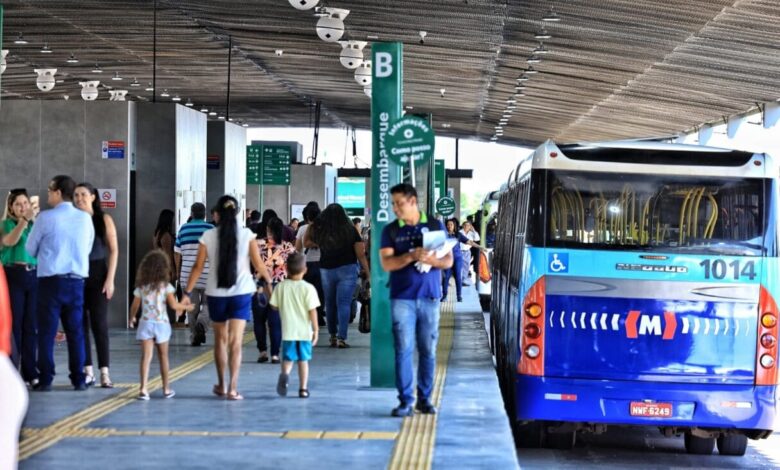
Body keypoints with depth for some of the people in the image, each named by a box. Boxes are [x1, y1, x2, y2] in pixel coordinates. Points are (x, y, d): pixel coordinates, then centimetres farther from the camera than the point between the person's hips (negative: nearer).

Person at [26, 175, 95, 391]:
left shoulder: (46, 217, -8)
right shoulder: (85, 218, 2)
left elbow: (30, 249, 2)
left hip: (50, 280, -3)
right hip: (76, 281, 3)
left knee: (47, 332, 3)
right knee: (76, 332, 9)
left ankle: (45, 380, 3)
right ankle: (79, 379, 9)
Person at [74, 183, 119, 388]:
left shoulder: (104, 219, 1)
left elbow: (114, 250, -1)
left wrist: (110, 279, -8)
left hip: (97, 275, -2)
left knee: (99, 323, -4)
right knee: (80, 324, 3)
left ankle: (104, 373, -4)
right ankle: (87, 371, 8)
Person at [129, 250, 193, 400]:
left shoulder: (141, 287, 1)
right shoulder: (166, 286, -6)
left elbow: (135, 306, 6)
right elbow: (173, 305, -11)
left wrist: (131, 318, 25)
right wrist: (187, 307, 7)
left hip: (146, 324, 1)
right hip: (161, 324, -1)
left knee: (146, 356, -4)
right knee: (163, 356, 12)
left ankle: (143, 389, -16)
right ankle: (166, 389, 21)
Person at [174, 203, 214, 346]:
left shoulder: (183, 229, 5)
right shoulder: (211, 229, -2)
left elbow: (177, 252, 6)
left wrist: (178, 270, 17)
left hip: (188, 274, 2)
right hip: (207, 274, -2)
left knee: (192, 307, 8)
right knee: (207, 303, 10)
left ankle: (194, 337, 8)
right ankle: (202, 324, -17)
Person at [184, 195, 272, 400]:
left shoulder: (208, 236, -3)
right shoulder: (247, 235, -4)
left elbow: (198, 267, -3)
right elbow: (258, 264, -1)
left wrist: (187, 292, 4)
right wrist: (268, 281, 16)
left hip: (216, 293, 1)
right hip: (241, 293, -1)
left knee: (220, 339, 16)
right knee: (236, 341, -1)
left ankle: (221, 385, 26)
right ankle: (233, 388, -10)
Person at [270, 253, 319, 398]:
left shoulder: (280, 287, -3)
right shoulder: (308, 288, -9)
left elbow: (274, 306, 3)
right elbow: (312, 311, -9)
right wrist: (316, 329, -1)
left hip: (288, 331, 1)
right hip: (305, 331, -1)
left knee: (288, 358, 8)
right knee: (303, 360, 10)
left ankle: (285, 374, -23)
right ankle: (303, 388, 13)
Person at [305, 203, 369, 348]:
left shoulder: (320, 231, -1)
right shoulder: (350, 230, -7)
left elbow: (306, 243, 15)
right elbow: (361, 254, -7)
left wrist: (310, 226, 18)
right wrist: (366, 271, 2)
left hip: (326, 271, 3)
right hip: (347, 270, -3)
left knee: (330, 303, 15)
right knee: (344, 303, -4)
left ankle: (333, 336, 21)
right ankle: (341, 338, -11)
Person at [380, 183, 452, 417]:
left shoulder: (435, 226, 7)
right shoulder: (390, 231, 5)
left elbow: (448, 260, 6)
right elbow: (386, 264, -5)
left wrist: (430, 260, -15)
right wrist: (411, 256, -20)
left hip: (430, 297, 1)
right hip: (402, 298, -1)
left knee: (428, 350, 4)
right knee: (403, 349, -5)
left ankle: (424, 398, 13)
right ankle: (405, 401, -2)